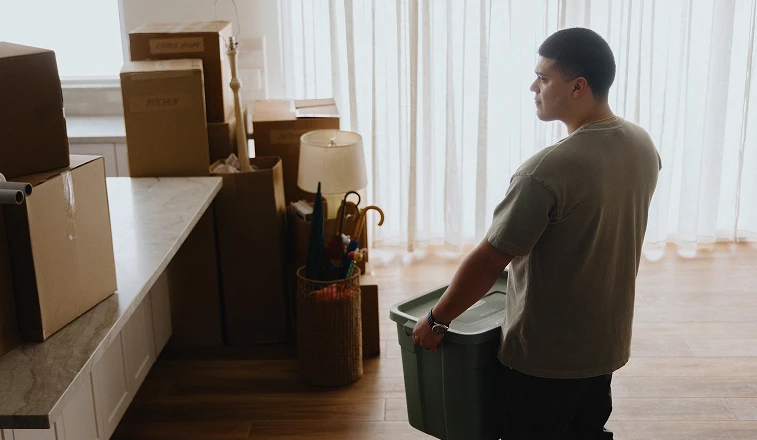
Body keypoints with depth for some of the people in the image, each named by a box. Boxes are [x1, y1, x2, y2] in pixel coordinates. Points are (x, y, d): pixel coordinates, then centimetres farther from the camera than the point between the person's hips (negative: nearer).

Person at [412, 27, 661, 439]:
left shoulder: (547, 172, -30)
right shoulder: (642, 145, -4)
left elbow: (488, 261, -25)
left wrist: (437, 320, -12)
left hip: (545, 356, -7)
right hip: (606, 343, 7)